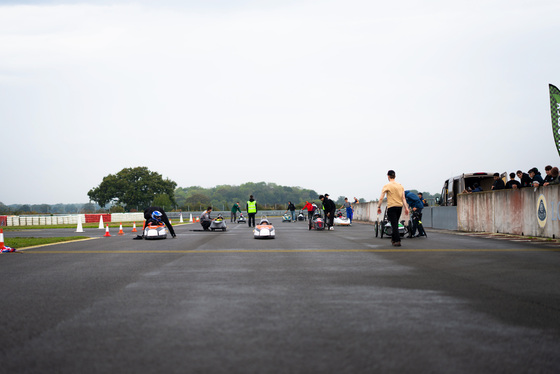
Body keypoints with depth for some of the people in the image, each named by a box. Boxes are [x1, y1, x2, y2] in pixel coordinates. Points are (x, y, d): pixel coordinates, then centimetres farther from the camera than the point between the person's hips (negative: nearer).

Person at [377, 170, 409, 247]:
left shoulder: (386, 186, -5)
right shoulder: (400, 186, 11)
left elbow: (381, 198, -9)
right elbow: (403, 198, 7)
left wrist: (378, 207, -1)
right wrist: (406, 207, 6)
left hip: (391, 207, -5)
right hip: (399, 206, 5)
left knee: (394, 224, -7)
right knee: (395, 224, 19)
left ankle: (397, 241, -17)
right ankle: (393, 239, 27)